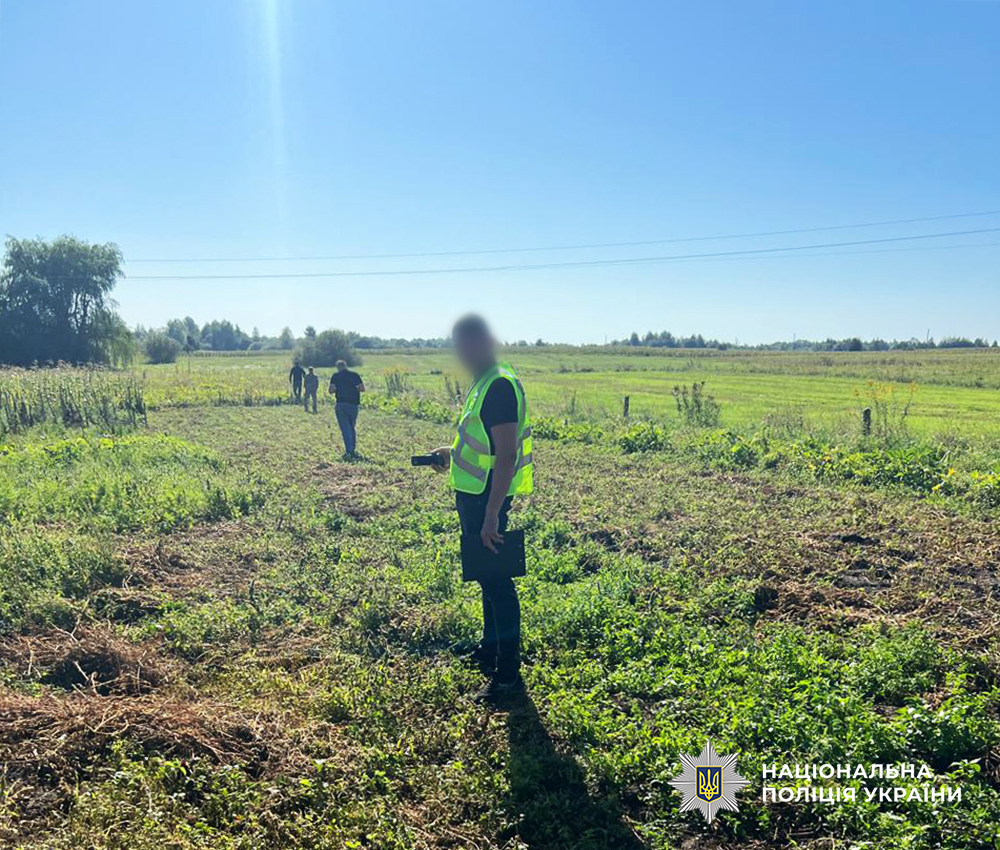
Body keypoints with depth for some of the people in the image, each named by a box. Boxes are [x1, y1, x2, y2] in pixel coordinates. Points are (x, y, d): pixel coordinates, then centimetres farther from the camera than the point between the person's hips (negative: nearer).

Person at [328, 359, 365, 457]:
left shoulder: (336, 376, 2)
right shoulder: (355, 375, 8)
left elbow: (331, 390, -5)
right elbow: (362, 388, 4)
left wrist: (337, 389, 16)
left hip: (341, 404, -2)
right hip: (354, 404, 3)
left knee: (345, 428, -2)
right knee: (352, 427, 16)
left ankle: (348, 451, -11)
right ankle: (353, 450, 16)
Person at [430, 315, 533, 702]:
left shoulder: (499, 386, -19)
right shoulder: (483, 383, 13)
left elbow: (506, 455, -25)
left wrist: (491, 516, -28)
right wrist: (453, 452, 11)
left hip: (487, 499, -10)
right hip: (473, 496, 10)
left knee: (497, 583, -3)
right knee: (487, 579, 21)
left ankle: (508, 675, 6)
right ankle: (490, 649, 37)